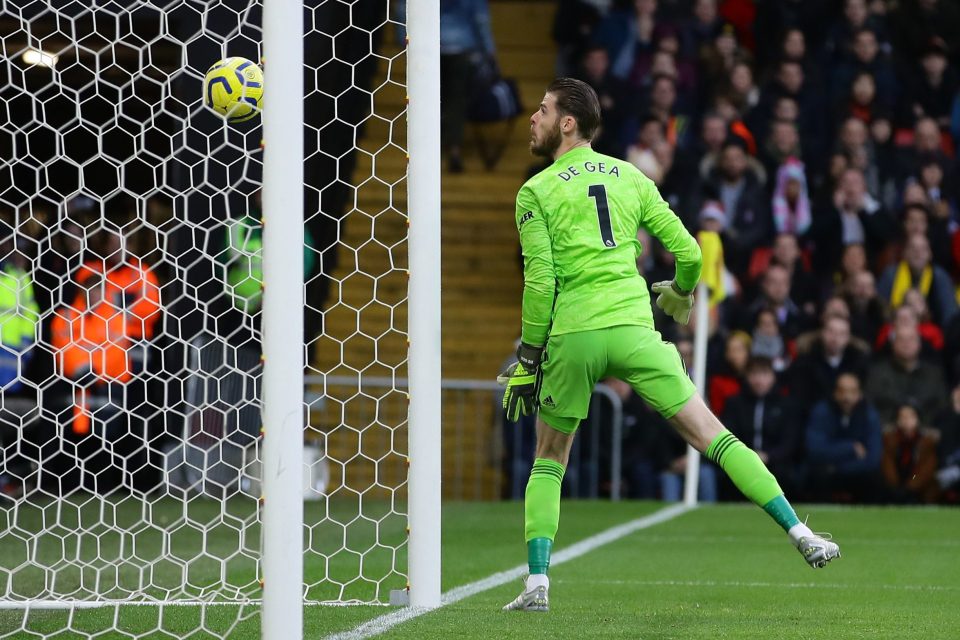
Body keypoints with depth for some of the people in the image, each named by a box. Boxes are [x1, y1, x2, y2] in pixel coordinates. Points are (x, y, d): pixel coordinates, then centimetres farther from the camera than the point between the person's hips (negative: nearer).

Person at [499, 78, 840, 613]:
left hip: (572, 334, -2)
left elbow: (540, 283, -5)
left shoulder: (536, 192, 3)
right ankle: (799, 533, -6)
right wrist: (681, 293, 33)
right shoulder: (630, 177, 13)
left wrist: (528, 358, 3)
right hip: (632, 326, 2)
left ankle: (536, 584, 4)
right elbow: (688, 252, 12)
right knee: (713, 436, 3)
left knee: (548, 462, 15)